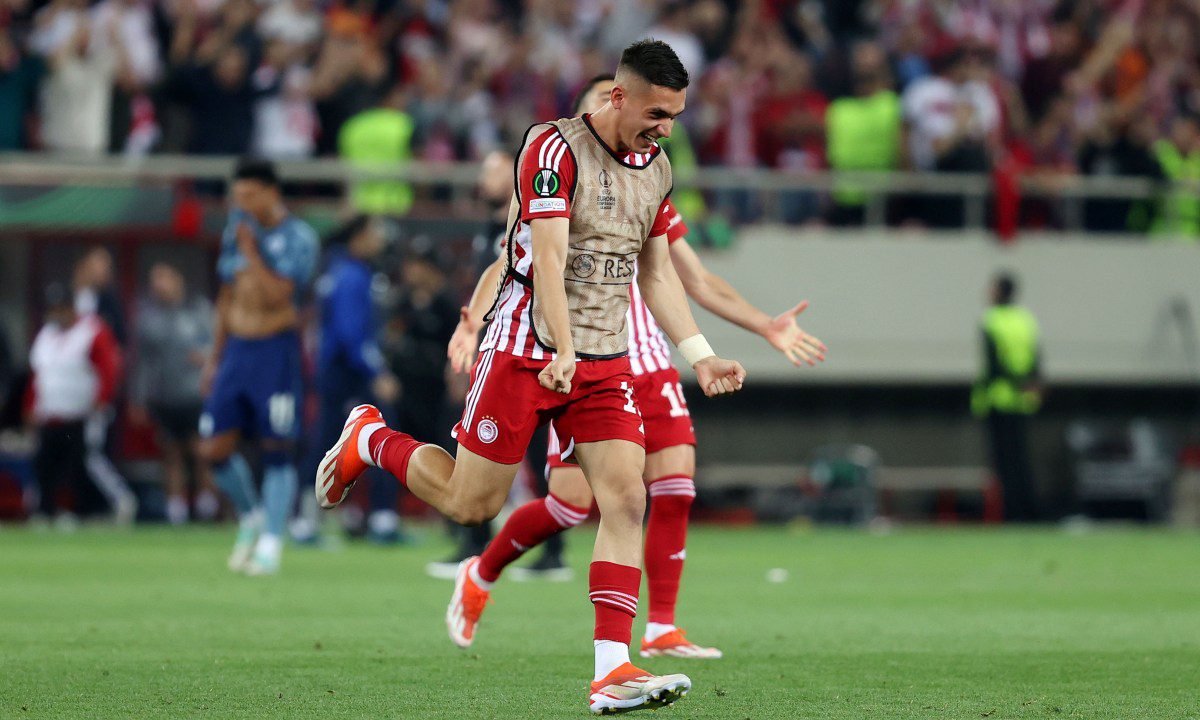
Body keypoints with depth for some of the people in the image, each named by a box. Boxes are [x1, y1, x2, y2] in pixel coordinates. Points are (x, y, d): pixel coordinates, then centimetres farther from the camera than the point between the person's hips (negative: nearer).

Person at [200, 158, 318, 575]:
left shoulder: (296, 238, -7)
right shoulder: (235, 231, 12)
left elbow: (278, 294, -19)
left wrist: (251, 251, -14)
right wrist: (214, 359, 20)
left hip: (276, 352, -6)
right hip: (237, 349, 6)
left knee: (276, 450, -5)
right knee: (215, 448, 0)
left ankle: (271, 543, 1)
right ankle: (250, 517, 22)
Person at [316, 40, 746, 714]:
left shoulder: (657, 169, 10)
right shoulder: (554, 148, -14)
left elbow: (658, 273, 19)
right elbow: (548, 257, -21)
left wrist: (701, 355, 12)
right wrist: (562, 352, -31)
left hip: (607, 365, 6)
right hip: (527, 351, -6)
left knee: (626, 499, -11)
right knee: (472, 503, 2)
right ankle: (371, 439, 30)